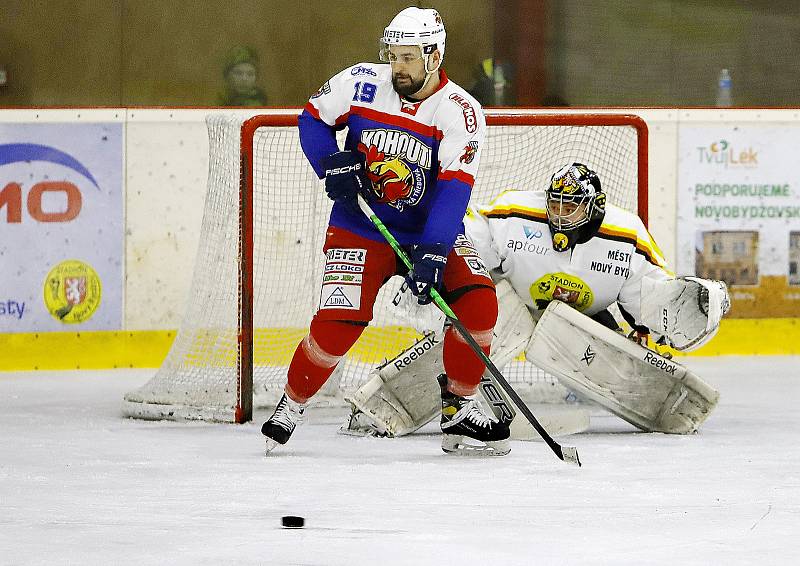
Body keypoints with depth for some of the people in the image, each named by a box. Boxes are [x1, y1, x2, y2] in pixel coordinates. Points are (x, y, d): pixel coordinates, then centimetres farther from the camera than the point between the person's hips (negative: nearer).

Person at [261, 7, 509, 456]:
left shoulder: (462, 113, -16)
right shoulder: (360, 84, -10)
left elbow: (453, 191, -25)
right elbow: (313, 119, 6)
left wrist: (432, 255, -37)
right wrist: (331, 163, -13)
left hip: (431, 230, 1)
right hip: (360, 228, -1)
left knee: (478, 304, -18)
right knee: (337, 325, -17)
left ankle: (460, 409, 1)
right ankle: (291, 405, 8)